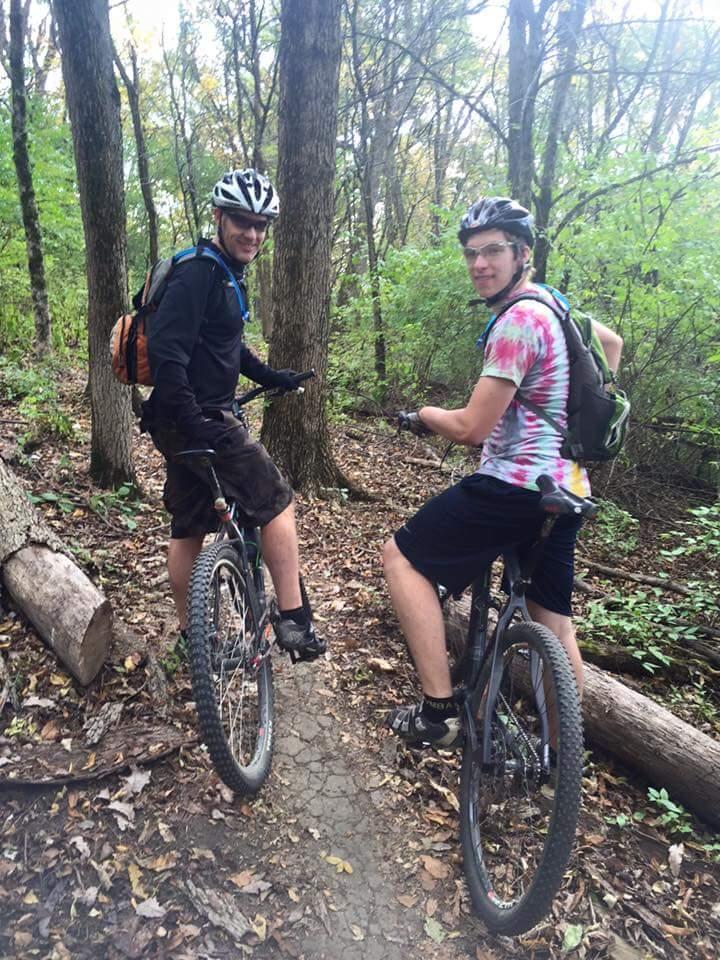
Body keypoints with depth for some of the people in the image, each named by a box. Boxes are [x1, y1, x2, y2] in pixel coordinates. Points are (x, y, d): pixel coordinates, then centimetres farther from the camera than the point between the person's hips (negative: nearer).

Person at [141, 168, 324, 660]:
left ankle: (189, 632, 27)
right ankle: (294, 619, 1)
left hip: (200, 418, 10)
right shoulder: (198, 273, -15)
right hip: (197, 419, -10)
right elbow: (166, 352, -25)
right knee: (277, 503, -5)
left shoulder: (228, 275, 16)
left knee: (189, 526, 15)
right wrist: (194, 420, -30)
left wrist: (270, 376, 19)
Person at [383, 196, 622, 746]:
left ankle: (439, 711, 0)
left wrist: (424, 415, 2)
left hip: (516, 485, -10)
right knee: (553, 618, 19)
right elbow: (612, 344, 33)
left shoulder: (518, 320, -16)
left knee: (402, 556, 1)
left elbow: (470, 428, -19)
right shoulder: (553, 303, 13)